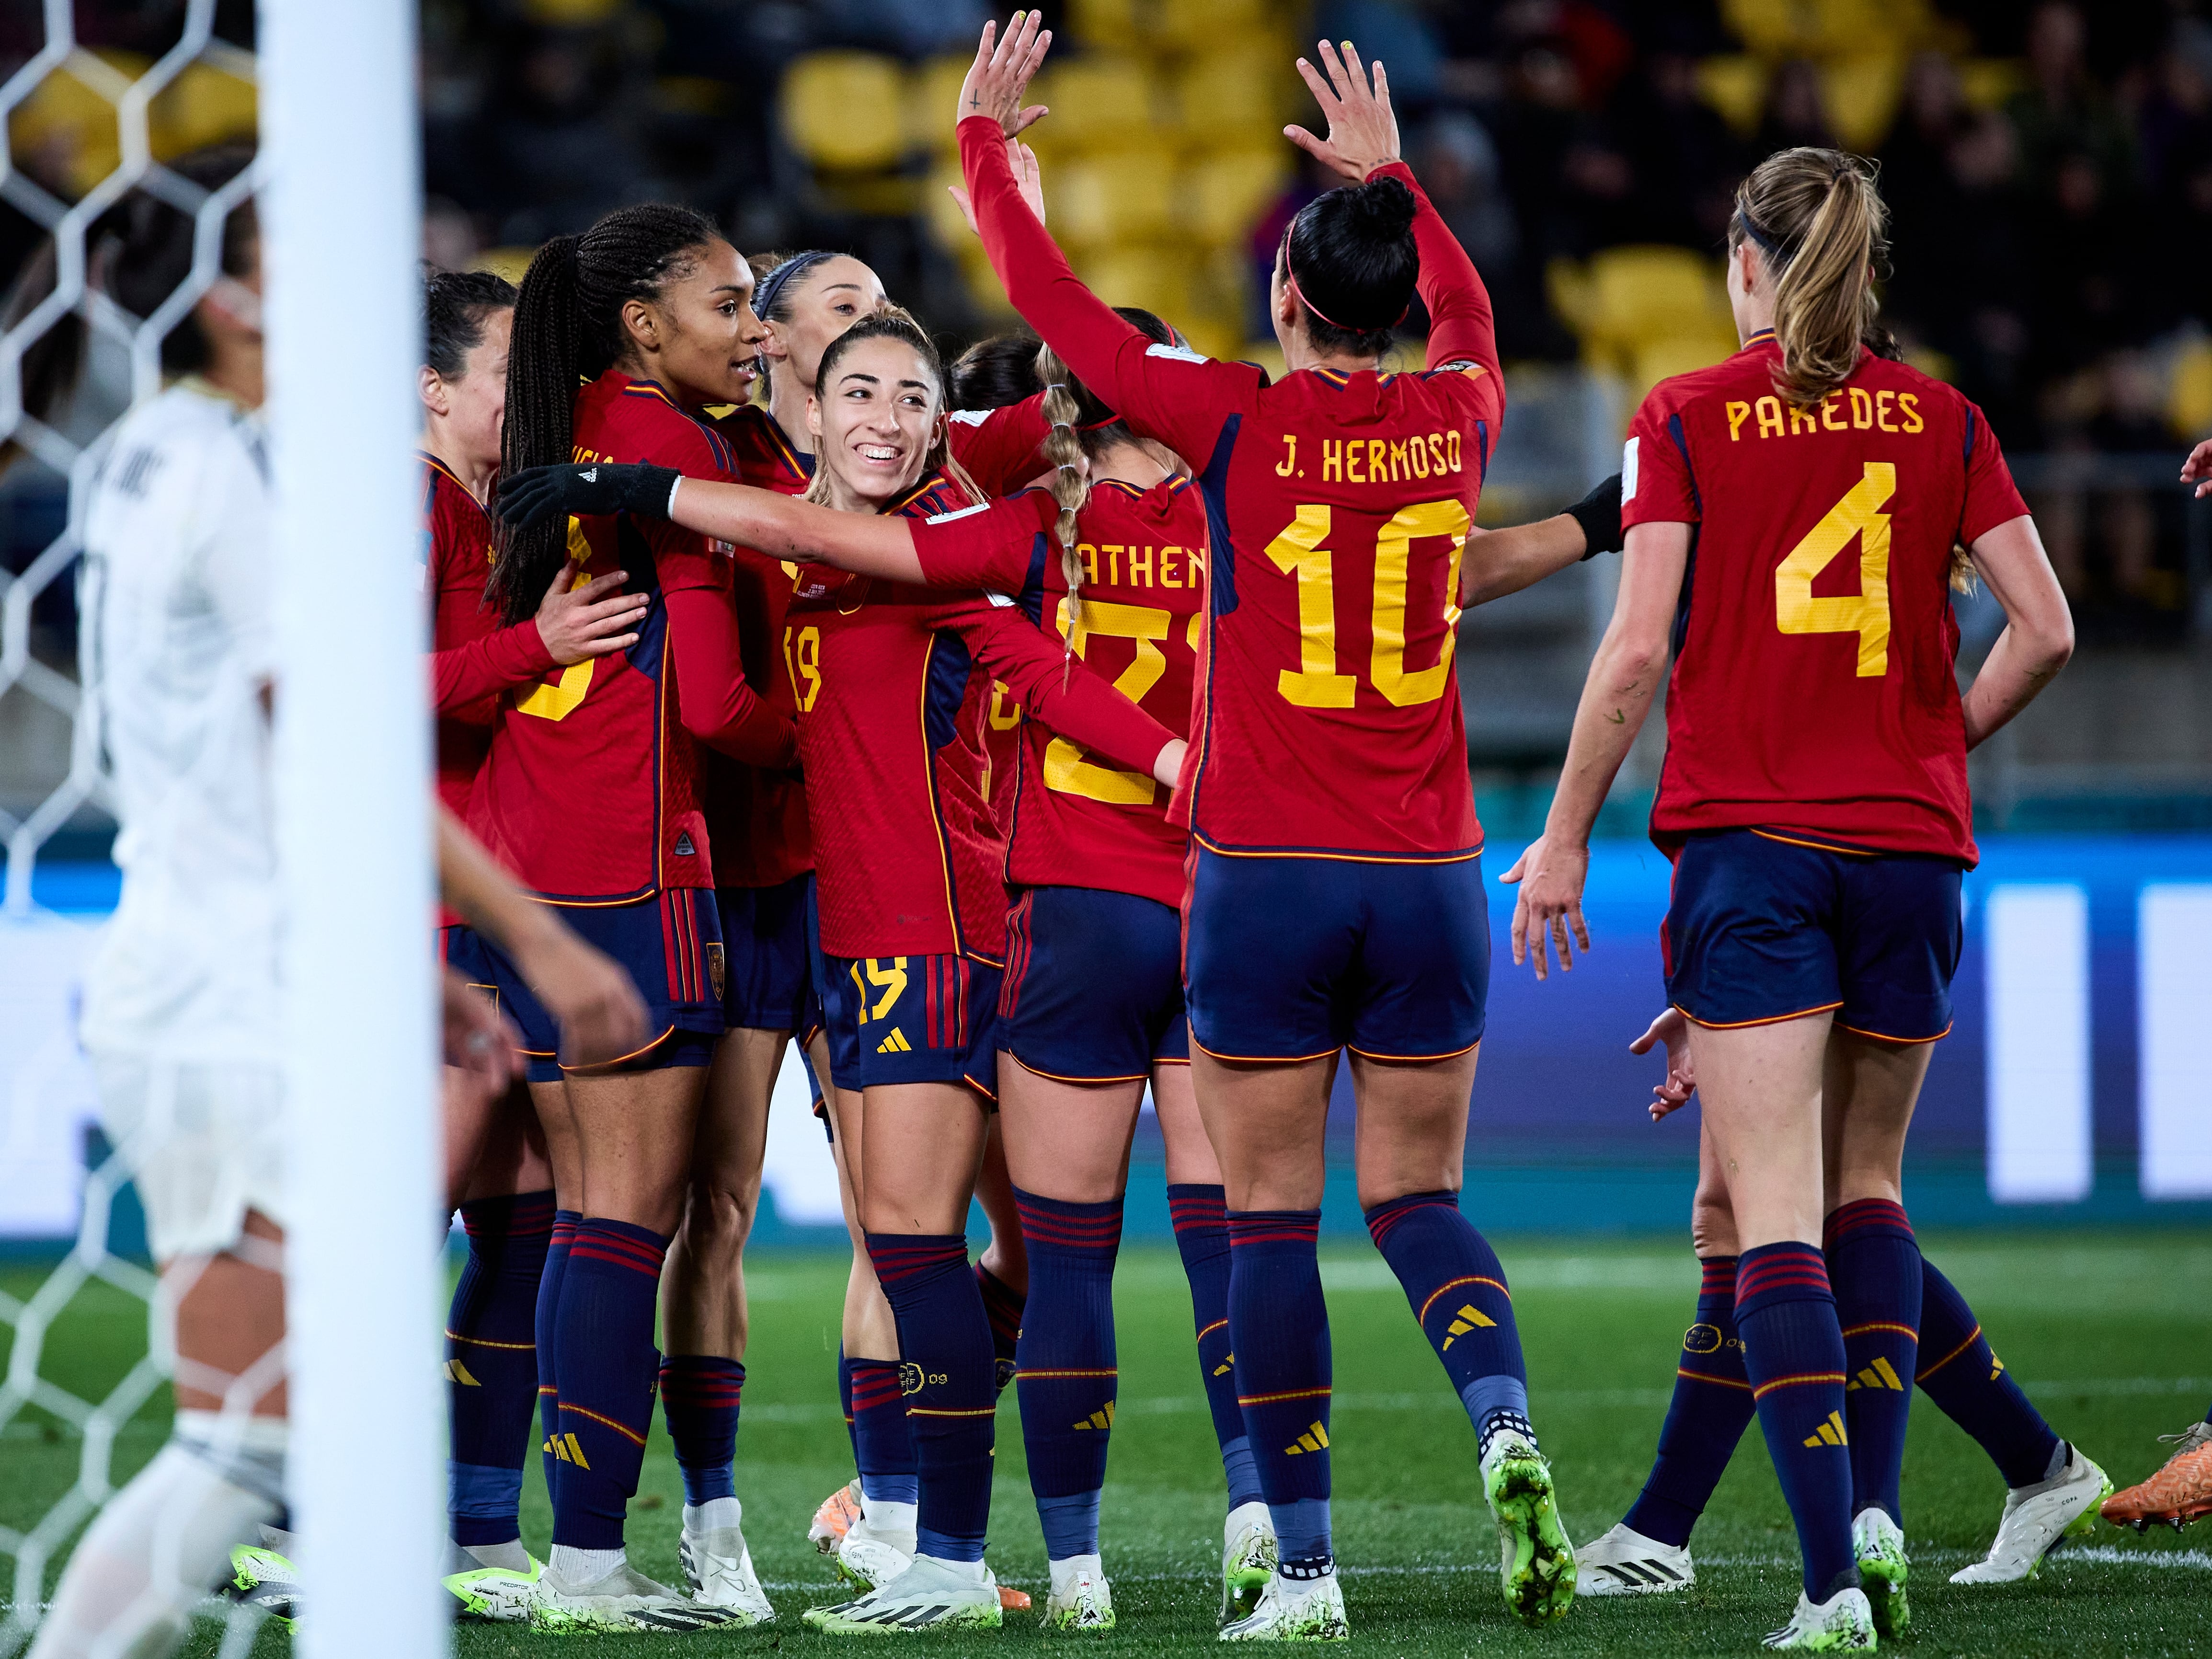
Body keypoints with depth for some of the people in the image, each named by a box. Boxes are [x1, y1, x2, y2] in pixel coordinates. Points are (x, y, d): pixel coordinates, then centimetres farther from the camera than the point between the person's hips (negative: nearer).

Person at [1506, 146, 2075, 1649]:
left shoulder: (1686, 419, -2)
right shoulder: (1942, 421, 5)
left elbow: (1639, 649, -7)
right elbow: (2045, 628, 1)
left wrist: (1566, 838, 1)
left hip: (1748, 845, -3)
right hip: (1909, 846, 3)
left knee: (1777, 1208, -6)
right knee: (1867, 1183, 20)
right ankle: (1875, 1513, 8)